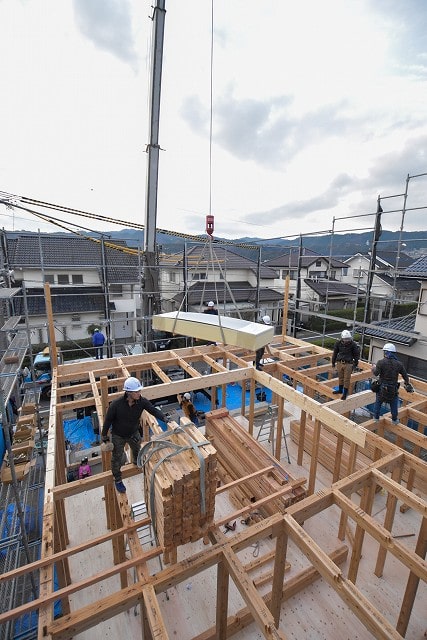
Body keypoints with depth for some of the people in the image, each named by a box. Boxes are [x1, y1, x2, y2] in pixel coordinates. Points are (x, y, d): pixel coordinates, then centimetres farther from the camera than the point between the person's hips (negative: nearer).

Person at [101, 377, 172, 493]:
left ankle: (137, 463, 60)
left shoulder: (142, 401, -26)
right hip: (118, 436, -3)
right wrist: (104, 436, -6)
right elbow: (108, 420, -18)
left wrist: (165, 418, -41)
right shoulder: (116, 404, -33)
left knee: (138, 451, 26)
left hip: (134, 433, 4)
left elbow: (153, 410, -23)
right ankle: (118, 480, 39)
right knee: (117, 458, 13)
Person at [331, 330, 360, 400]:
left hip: (348, 364, -3)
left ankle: (345, 393, 14)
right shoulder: (338, 343, -6)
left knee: (347, 379, 2)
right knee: (340, 377, 15)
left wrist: (355, 364, -3)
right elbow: (335, 353, 6)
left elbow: (356, 355, -2)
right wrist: (333, 362, 11)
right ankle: (340, 390, 33)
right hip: (339, 363, 3)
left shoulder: (353, 344, -13)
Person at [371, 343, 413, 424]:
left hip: (382, 387, -2)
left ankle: (376, 417, 24)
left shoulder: (381, 362, -16)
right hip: (394, 388, 2)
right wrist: (408, 384, 19)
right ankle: (394, 420, 29)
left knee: (378, 402, 14)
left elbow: (376, 373, -17)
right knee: (394, 404, 18)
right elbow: (405, 376, 3)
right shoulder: (399, 364, -3)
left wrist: (374, 368, 4)